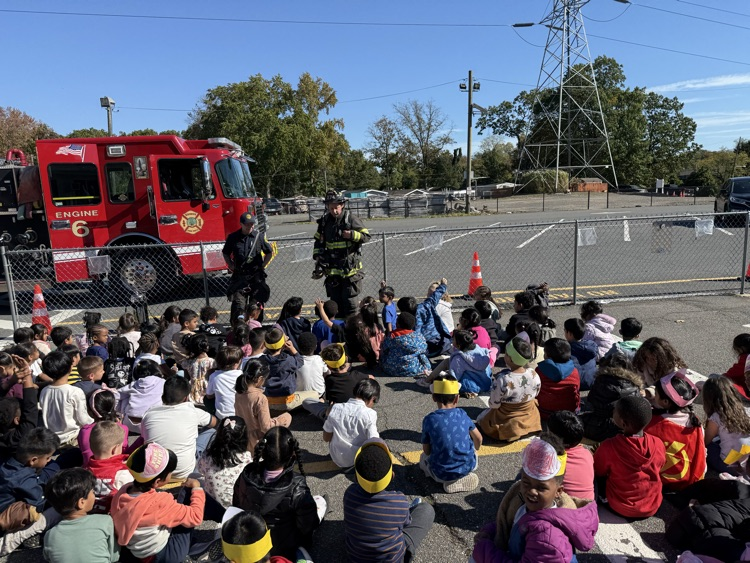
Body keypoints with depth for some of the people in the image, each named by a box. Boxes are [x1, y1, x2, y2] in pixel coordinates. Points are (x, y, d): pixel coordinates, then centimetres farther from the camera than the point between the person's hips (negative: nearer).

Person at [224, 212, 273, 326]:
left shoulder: (259, 236, 0)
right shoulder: (233, 237, 2)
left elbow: (269, 252, 10)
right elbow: (225, 253, 15)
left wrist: (262, 266, 3)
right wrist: (231, 266, 4)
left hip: (256, 276, 0)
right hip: (239, 276, 0)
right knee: (238, 304, -4)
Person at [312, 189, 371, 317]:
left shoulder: (351, 219, -7)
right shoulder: (325, 221, 7)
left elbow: (366, 236, -6)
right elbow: (319, 241, 18)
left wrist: (352, 235, -21)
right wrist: (317, 256, 7)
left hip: (349, 267, -5)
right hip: (332, 267, 5)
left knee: (349, 298, -2)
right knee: (335, 299, 11)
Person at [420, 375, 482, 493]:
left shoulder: (429, 420, -13)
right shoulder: (462, 414, -5)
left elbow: (427, 450, -4)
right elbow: (478, 439, 8)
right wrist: (475, 450, 31)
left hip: (442, 474, -3)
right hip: (468, 467, 3)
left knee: (423, 457, 30)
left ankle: (450, 481, 6)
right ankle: (464, 478, 11)